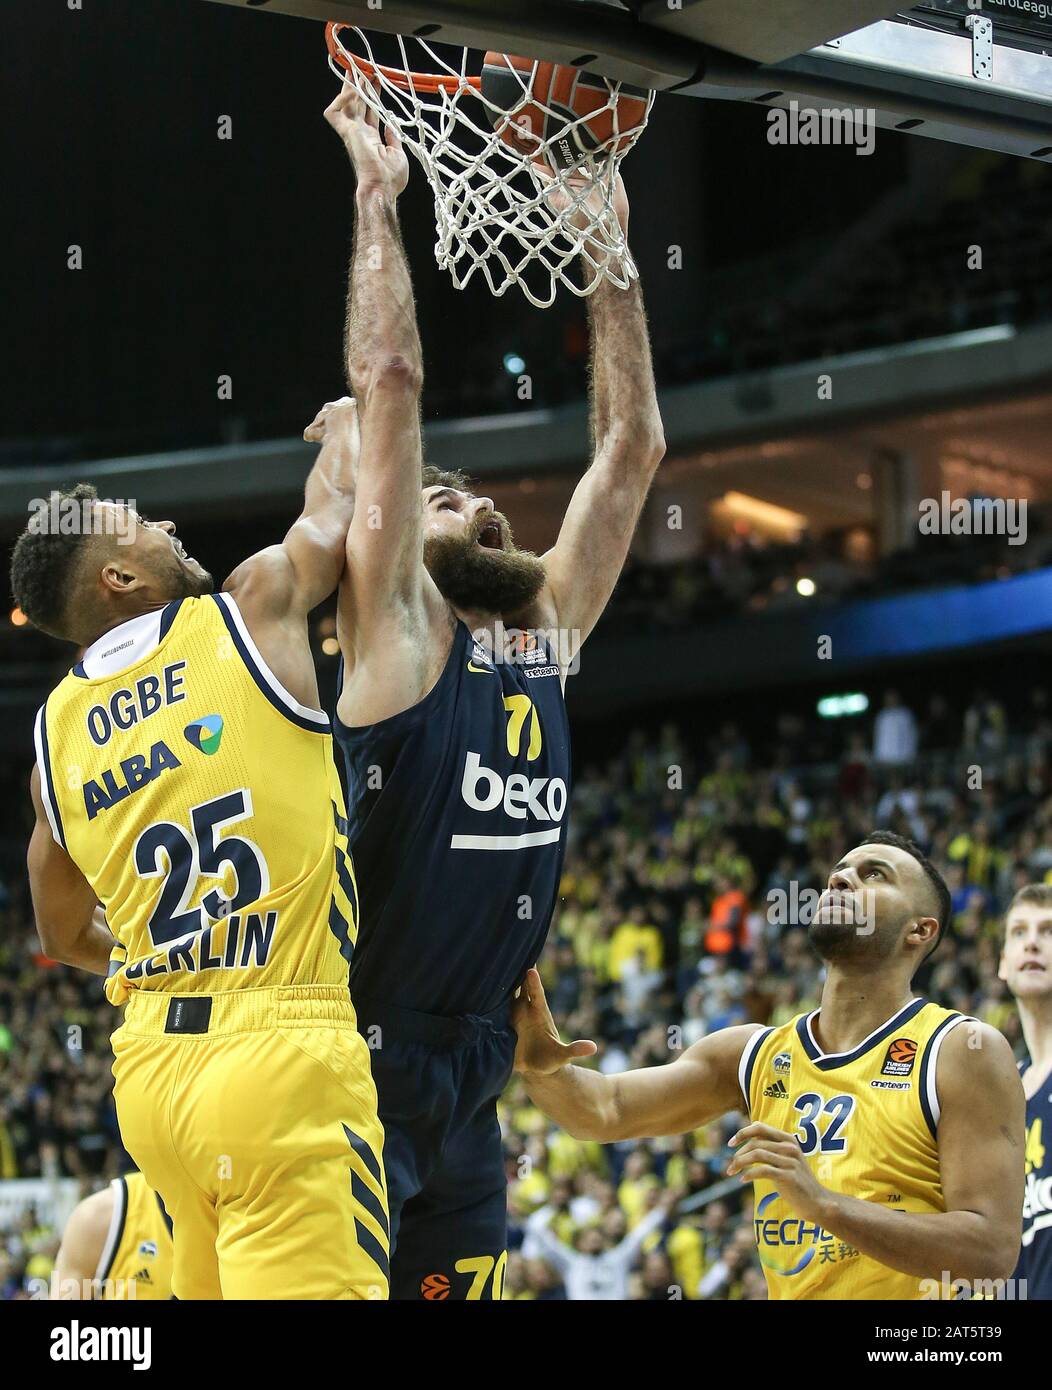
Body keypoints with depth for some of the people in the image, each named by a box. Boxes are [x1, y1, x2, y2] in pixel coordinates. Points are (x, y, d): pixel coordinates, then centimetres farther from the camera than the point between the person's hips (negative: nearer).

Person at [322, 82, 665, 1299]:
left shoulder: (551, 634, 13)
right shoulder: (394, 630, -3)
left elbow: (632, 444, 14)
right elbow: (388, 381, -10)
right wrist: (377, 195, -6)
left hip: (468, 1093, 7)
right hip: (357, 1071, -7)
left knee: (453, 1279, 10)